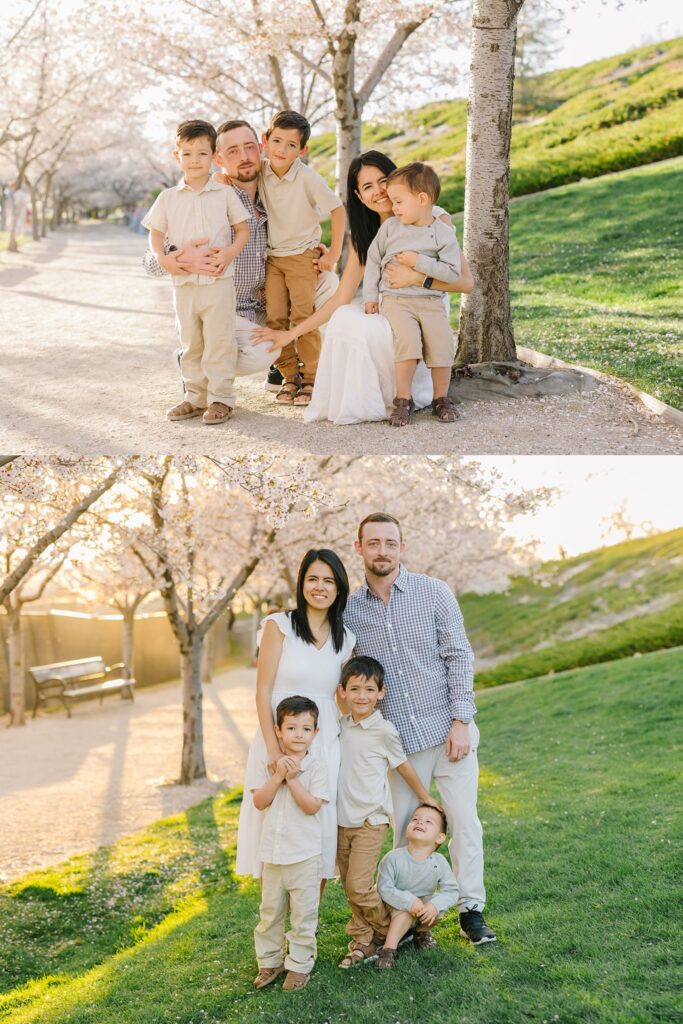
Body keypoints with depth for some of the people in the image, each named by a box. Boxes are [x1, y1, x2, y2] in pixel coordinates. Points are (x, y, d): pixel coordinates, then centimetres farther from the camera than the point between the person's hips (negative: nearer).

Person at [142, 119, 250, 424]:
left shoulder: (224, 194, 2)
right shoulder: (168, 198, 8)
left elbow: (243, 229, 6)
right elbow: (156, 232, 13)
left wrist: (231, 251, -13)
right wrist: (161, 257, -7)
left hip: (218, 281, -3)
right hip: (183, 283, 3)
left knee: (219, 342, -4)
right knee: (190, 344, 11)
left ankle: (220, 398, 3)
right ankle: (195, 396, 20)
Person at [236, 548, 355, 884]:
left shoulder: (346, 639, 9)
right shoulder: (279, 625, -4)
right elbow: (263, 692, -8)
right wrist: (273, 749, -15)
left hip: (325, 745, 4)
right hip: (280, 740, -4)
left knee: (320, 834, 5)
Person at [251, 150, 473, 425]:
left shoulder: (434, 219, -7)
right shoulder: (364, 236, 9)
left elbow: (465, 281, -14)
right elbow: (341, 298, 6)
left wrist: (415, 277, -24)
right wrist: (291, 333, 1)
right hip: (385, 315, 5)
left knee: (362, 327, -30)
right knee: (344, 317, -25)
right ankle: (355, 402, -11)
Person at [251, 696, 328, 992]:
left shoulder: (317, 768, -7)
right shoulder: (268, 765, 2)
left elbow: (312, 806, -17)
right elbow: (259, 802, -8)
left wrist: (292, 778, -18)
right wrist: (278, 775, -17)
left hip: (305, 854, -3)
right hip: (272, 853, 3)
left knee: (303, 914, 5)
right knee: (269, 912, 14)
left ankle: (299, 965, 16)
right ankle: (269, 962, 27)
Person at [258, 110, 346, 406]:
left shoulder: (308, 178, -18)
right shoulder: (261, 172, -5)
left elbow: (338, 210, -9)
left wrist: (334, 252, -9)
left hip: (302, 256, -4)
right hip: (272, 257, 4)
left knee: (303, 317, -9)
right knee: (275, 318, 0)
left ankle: (311, 378, 0)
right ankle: (289, 376, 11)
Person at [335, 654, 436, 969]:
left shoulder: (383, 730, -11)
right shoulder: (341, 725, 4)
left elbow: (403, 767, 0)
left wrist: (426, 799, 10)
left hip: (370, 820, -6)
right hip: (341, 820, 6)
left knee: (359, 886, -9)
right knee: (349, 886, 10)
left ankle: (385, 933, 14)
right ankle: (363, 941, 22)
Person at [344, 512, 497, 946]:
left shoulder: (435, 592, -3)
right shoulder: (350, 611, 4)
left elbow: (459, 657, -4)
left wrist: (460, 721, -10)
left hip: (449, 731, -2)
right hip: (400, 741, 2)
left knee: (464, 821, 1)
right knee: (405, 830, 7)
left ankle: (471, 910, 14)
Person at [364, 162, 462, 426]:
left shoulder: (443, 233, -1)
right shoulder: (390, 227, 5)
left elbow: (452, 272, -7)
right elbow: (373, 259, 14)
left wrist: (419, 262, -14)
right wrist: (370, 296, 9)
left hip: (431, 301, 0)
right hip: (396, 299, 0)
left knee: (442, 343, -16)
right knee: (407, 339, -25)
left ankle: (441, 398, 7)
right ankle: (403, 399, -13)